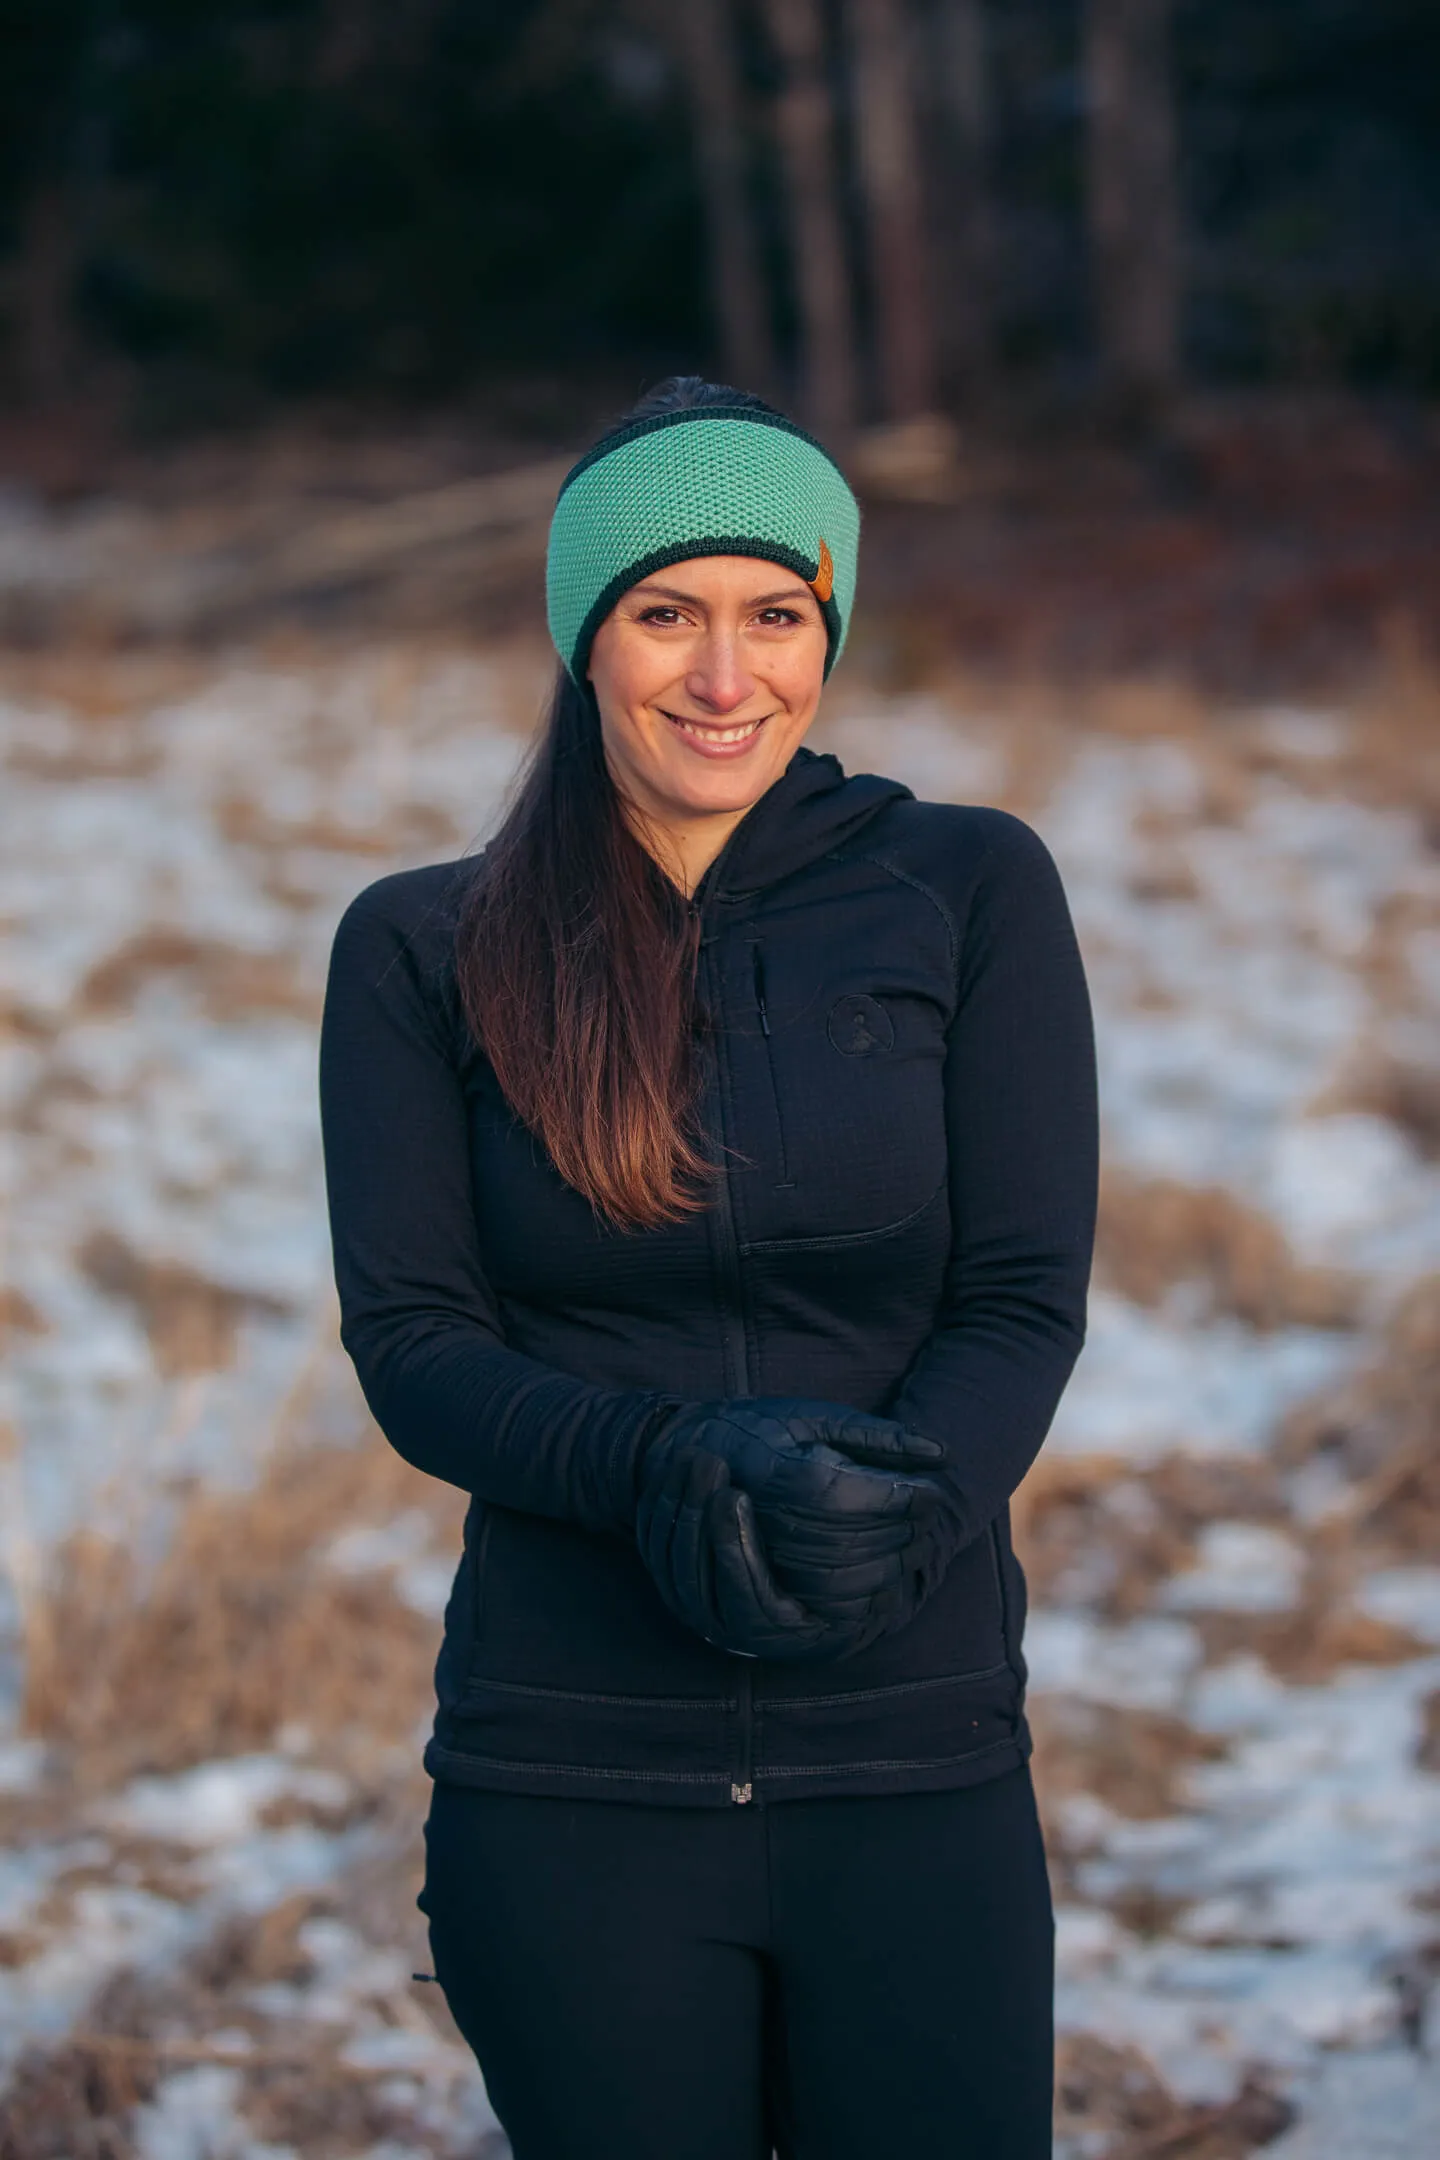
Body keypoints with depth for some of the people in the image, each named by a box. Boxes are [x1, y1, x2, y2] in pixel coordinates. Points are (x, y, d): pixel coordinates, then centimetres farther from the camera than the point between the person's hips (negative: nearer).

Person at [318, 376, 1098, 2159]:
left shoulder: (968, 894, 3)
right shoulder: (426, 950, 4)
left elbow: (1026, 1303, -1)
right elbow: (411, 1343, -2)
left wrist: (876, 1513, -21)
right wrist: (667, 1466, -21)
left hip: (914, 1769, 0)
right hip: (568, 1792, 0)